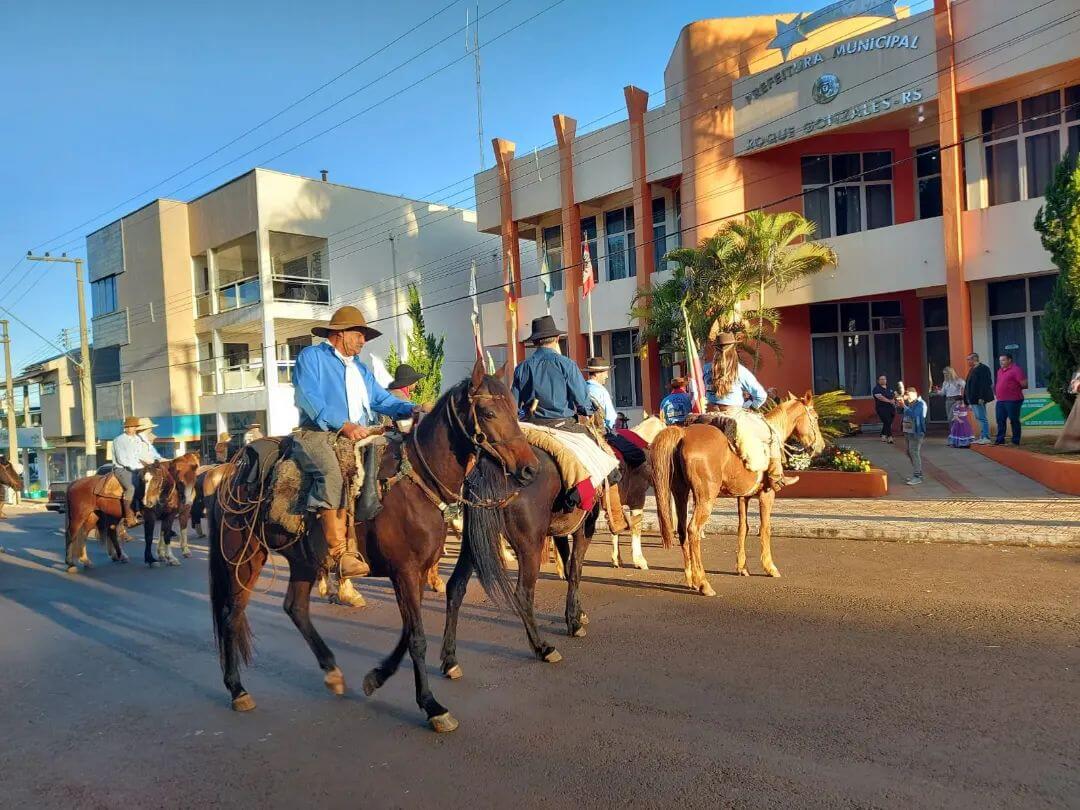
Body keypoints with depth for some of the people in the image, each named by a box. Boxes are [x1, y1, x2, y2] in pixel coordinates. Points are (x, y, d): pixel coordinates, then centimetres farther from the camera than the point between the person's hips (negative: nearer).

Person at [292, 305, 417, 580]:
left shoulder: (361, 369, 29)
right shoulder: (311, 356, 7)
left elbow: (383, 400, 21)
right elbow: (309, 398, -9)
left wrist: (411, 409, 0)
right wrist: (343, 424, -20)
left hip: (359, 434, 7)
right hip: (319, 433, -7)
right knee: (331, 474, -33)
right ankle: (340, 552, -35)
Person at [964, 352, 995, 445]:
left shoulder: (983, 368, -10)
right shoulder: (972, 370, 18)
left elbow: (984, 384, -19)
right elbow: (968, 384, 21)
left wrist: (981, 397, -25)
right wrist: (967, 399, 19)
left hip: (979, 399, -10)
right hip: (973, 399, 10)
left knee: (982, 418, -8)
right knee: (979, 418, 11)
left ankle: (986, 437, -7)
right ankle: (982, 437, 15)